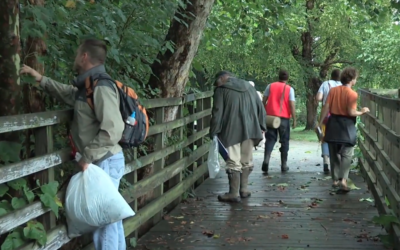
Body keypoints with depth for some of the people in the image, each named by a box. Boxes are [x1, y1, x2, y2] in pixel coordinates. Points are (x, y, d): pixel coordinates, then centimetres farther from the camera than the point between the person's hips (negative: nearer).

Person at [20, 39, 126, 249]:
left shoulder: (101, 87, -19)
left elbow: (112, 131, -27)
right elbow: (67, 93, 34)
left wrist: (87, 156, -21)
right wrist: (40, 79, 28)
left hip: (105, 162, -10)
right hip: (101, 161, 10)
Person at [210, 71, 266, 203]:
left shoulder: (221, 90, -1)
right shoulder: (249, 87, 16)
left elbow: (217, 113, -6)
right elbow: (260, 108, 15)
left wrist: (213, 132, -1)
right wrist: (261, 126, 18)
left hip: (232, 132, -5)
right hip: (250, 131, 5)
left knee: (234, 162, -2)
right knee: (246, 161, 16)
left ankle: (234, 193, 0)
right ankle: (244, 189, 22)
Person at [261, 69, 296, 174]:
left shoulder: (270, 86, 5)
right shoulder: (289, 89, -1)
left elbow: (264, 101, 3)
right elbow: (292, 105, -7)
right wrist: (294, 120, -2)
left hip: (271, 116, 1)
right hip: (284, 118, -1)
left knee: (270, 139, 5)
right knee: (284, 141, 10)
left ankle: (266, 159, -18)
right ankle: (284, 165, 13)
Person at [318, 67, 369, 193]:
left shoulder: (333, 90, 1)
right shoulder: (352, 94, -12)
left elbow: (326, 108, -1)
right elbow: (351, 112, -17)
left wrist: (320, 123, 3)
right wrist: (362, 112, 1)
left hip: (333, 125, 5)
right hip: (346, 127, -4)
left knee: (334, 154, 14)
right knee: (346, 155, 2)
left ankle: (335, 180, 21)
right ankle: (343, 180, -13)